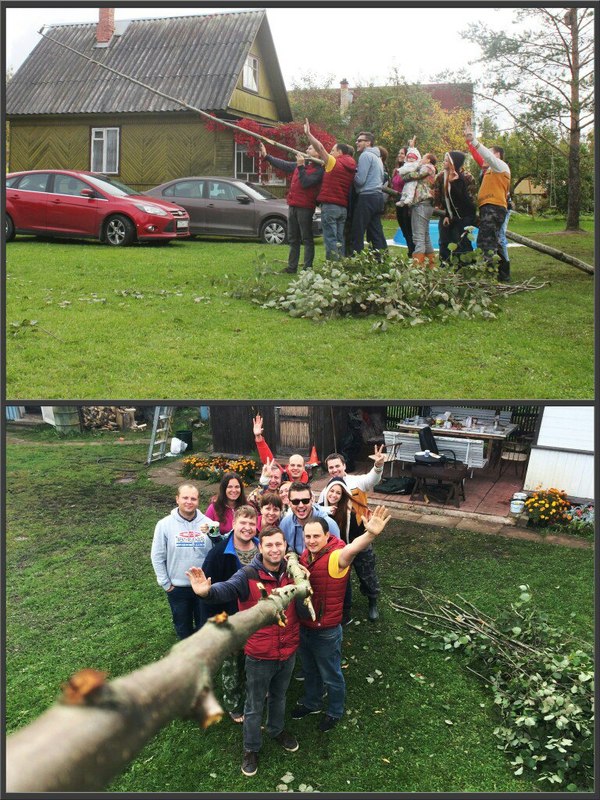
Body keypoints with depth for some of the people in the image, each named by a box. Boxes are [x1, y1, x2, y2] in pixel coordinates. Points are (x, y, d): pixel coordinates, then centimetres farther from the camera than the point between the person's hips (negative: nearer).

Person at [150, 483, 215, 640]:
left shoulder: (207, 523, -9)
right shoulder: (165, 524, -10)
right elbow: (157, 557, -4)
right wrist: (165, 584, -3)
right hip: (177, 588, 0)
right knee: (183, 628, 18)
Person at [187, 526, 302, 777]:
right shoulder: (248, 576, -22)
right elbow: (227, 589, -43)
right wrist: (207, 591, -64)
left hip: (288, 652, 4)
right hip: (259, 655, -4)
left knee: (279, 697, 28)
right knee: (255, 706, 15)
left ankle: (276, 730, 55)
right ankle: (251, 748, 39)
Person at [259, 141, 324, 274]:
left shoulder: (319, 170, -10)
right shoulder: (300, 164, 13)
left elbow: (305, 183, -20)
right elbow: (283, 165, 20)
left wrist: (301, 167, -19)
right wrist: (266, 156, 21)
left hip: (305, 207, -8)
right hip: (293, 206, 8)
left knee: (307, 239, -4)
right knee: (293, 238, 11)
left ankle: (308, 268, -1)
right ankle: (292, 267, 18)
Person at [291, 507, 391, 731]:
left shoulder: (336, 557, -28)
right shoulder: (307, 554, -6)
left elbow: (351, 549, -54)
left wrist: (370, 534, -74)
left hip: (326, 632, -6)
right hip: (303, 626, 6)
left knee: (331, 675, 18)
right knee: (309, 670, 29)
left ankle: (335, 711, 43)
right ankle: (311, 703, 54)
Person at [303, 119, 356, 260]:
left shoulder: (334, 163, -4)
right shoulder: (351, 168, 15)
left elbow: (320, 147, -9)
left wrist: (308, 133, 1)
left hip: (330, 205, -7)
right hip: (344, 207, 7)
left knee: (331, 239, -8)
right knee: (340, 240, 9)